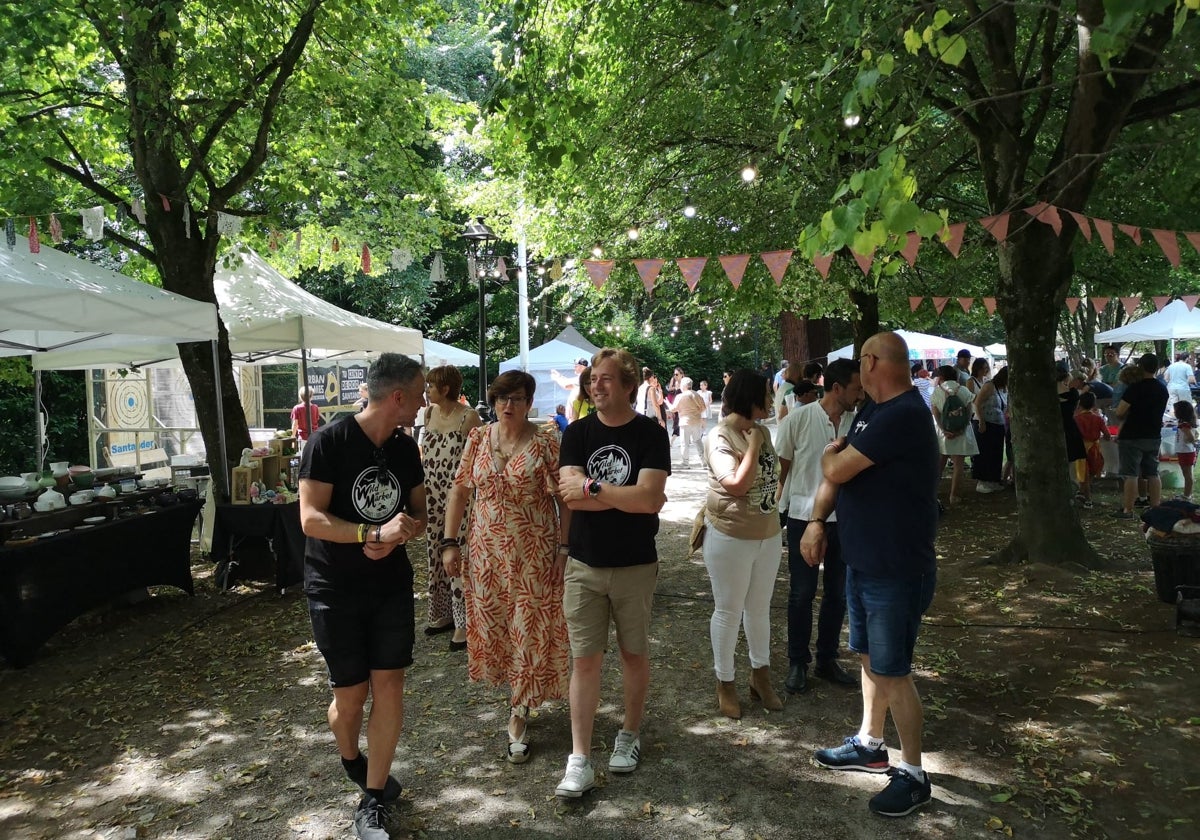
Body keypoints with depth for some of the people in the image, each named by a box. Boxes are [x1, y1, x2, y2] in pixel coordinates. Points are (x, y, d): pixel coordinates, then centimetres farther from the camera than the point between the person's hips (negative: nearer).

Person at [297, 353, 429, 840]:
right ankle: (352, 762, 38)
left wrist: (398, 536, -14)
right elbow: (311, 518, -20)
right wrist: (374, 533, -31)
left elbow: (419, 514, 9)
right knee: (350, 694, 5)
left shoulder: (406, 449, 2)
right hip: (334, 589, -4)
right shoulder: (329, 442, -15)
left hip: (392, 584, 4)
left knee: (389, 684, 0)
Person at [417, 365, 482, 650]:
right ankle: (443, 613, 28)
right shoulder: (429, 413, 8)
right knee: (436, 554, 13)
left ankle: (463, 622, 6)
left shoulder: (469, 417, -10)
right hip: (432, 493, 7)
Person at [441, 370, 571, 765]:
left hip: (533, 554, -4)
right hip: (487, 551, 4)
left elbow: (565, 498, -7)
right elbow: (460, 490, 6)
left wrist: (564, 547, -11)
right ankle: (518, 689, 34)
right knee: (493, 622, 11)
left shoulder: (546, 442, -8)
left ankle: (519, 712, 16)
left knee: (528, 628, 2)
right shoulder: (478, 438, 4)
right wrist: (450, 542, 2)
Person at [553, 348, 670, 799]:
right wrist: (629, 498, -18)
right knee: (584, 660, 2)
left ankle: (629, 734, 35)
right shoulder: (577, 433, -1)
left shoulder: (650, 434, -8)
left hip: (635, 566, -1)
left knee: (634, 654, 14)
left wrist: (592, 487, -18)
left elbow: (649, 498, -21)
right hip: (584, 565, 1)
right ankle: (579, 761, 8)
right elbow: (570, 496, -14)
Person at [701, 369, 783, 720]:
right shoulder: (720, 437, -18)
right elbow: (737, 485, -28)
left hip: (767, 533, 7)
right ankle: (725, 683, 23)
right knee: (728, 611, 7)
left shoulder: (761, 431, 4)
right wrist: (753, 445, -21)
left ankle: (760, 675, 34)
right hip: (731, 537, -7)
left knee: (760, 608, 18)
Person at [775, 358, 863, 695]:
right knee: (802, 593, 7)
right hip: (804, 517, -3)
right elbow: (781, 468, -2)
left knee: (838, 593, 13)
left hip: (844, 519, 4)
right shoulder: (798, 419, -10)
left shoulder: (858, 422, -2)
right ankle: (797, 663, 21)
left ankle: (827, 659, 29)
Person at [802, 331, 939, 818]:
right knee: (869, 656, 20)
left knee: (892, 670, 2)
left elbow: (836, 470, -24)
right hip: (863, 560, 9)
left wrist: (831, 453, -2)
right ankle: (870, 744, 38)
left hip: (896, 570, -9)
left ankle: (913, 774, 18)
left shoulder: (903, 415, -24)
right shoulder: (872, 412, 9)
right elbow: (836, 473, 10)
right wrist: (816, 520, -3)